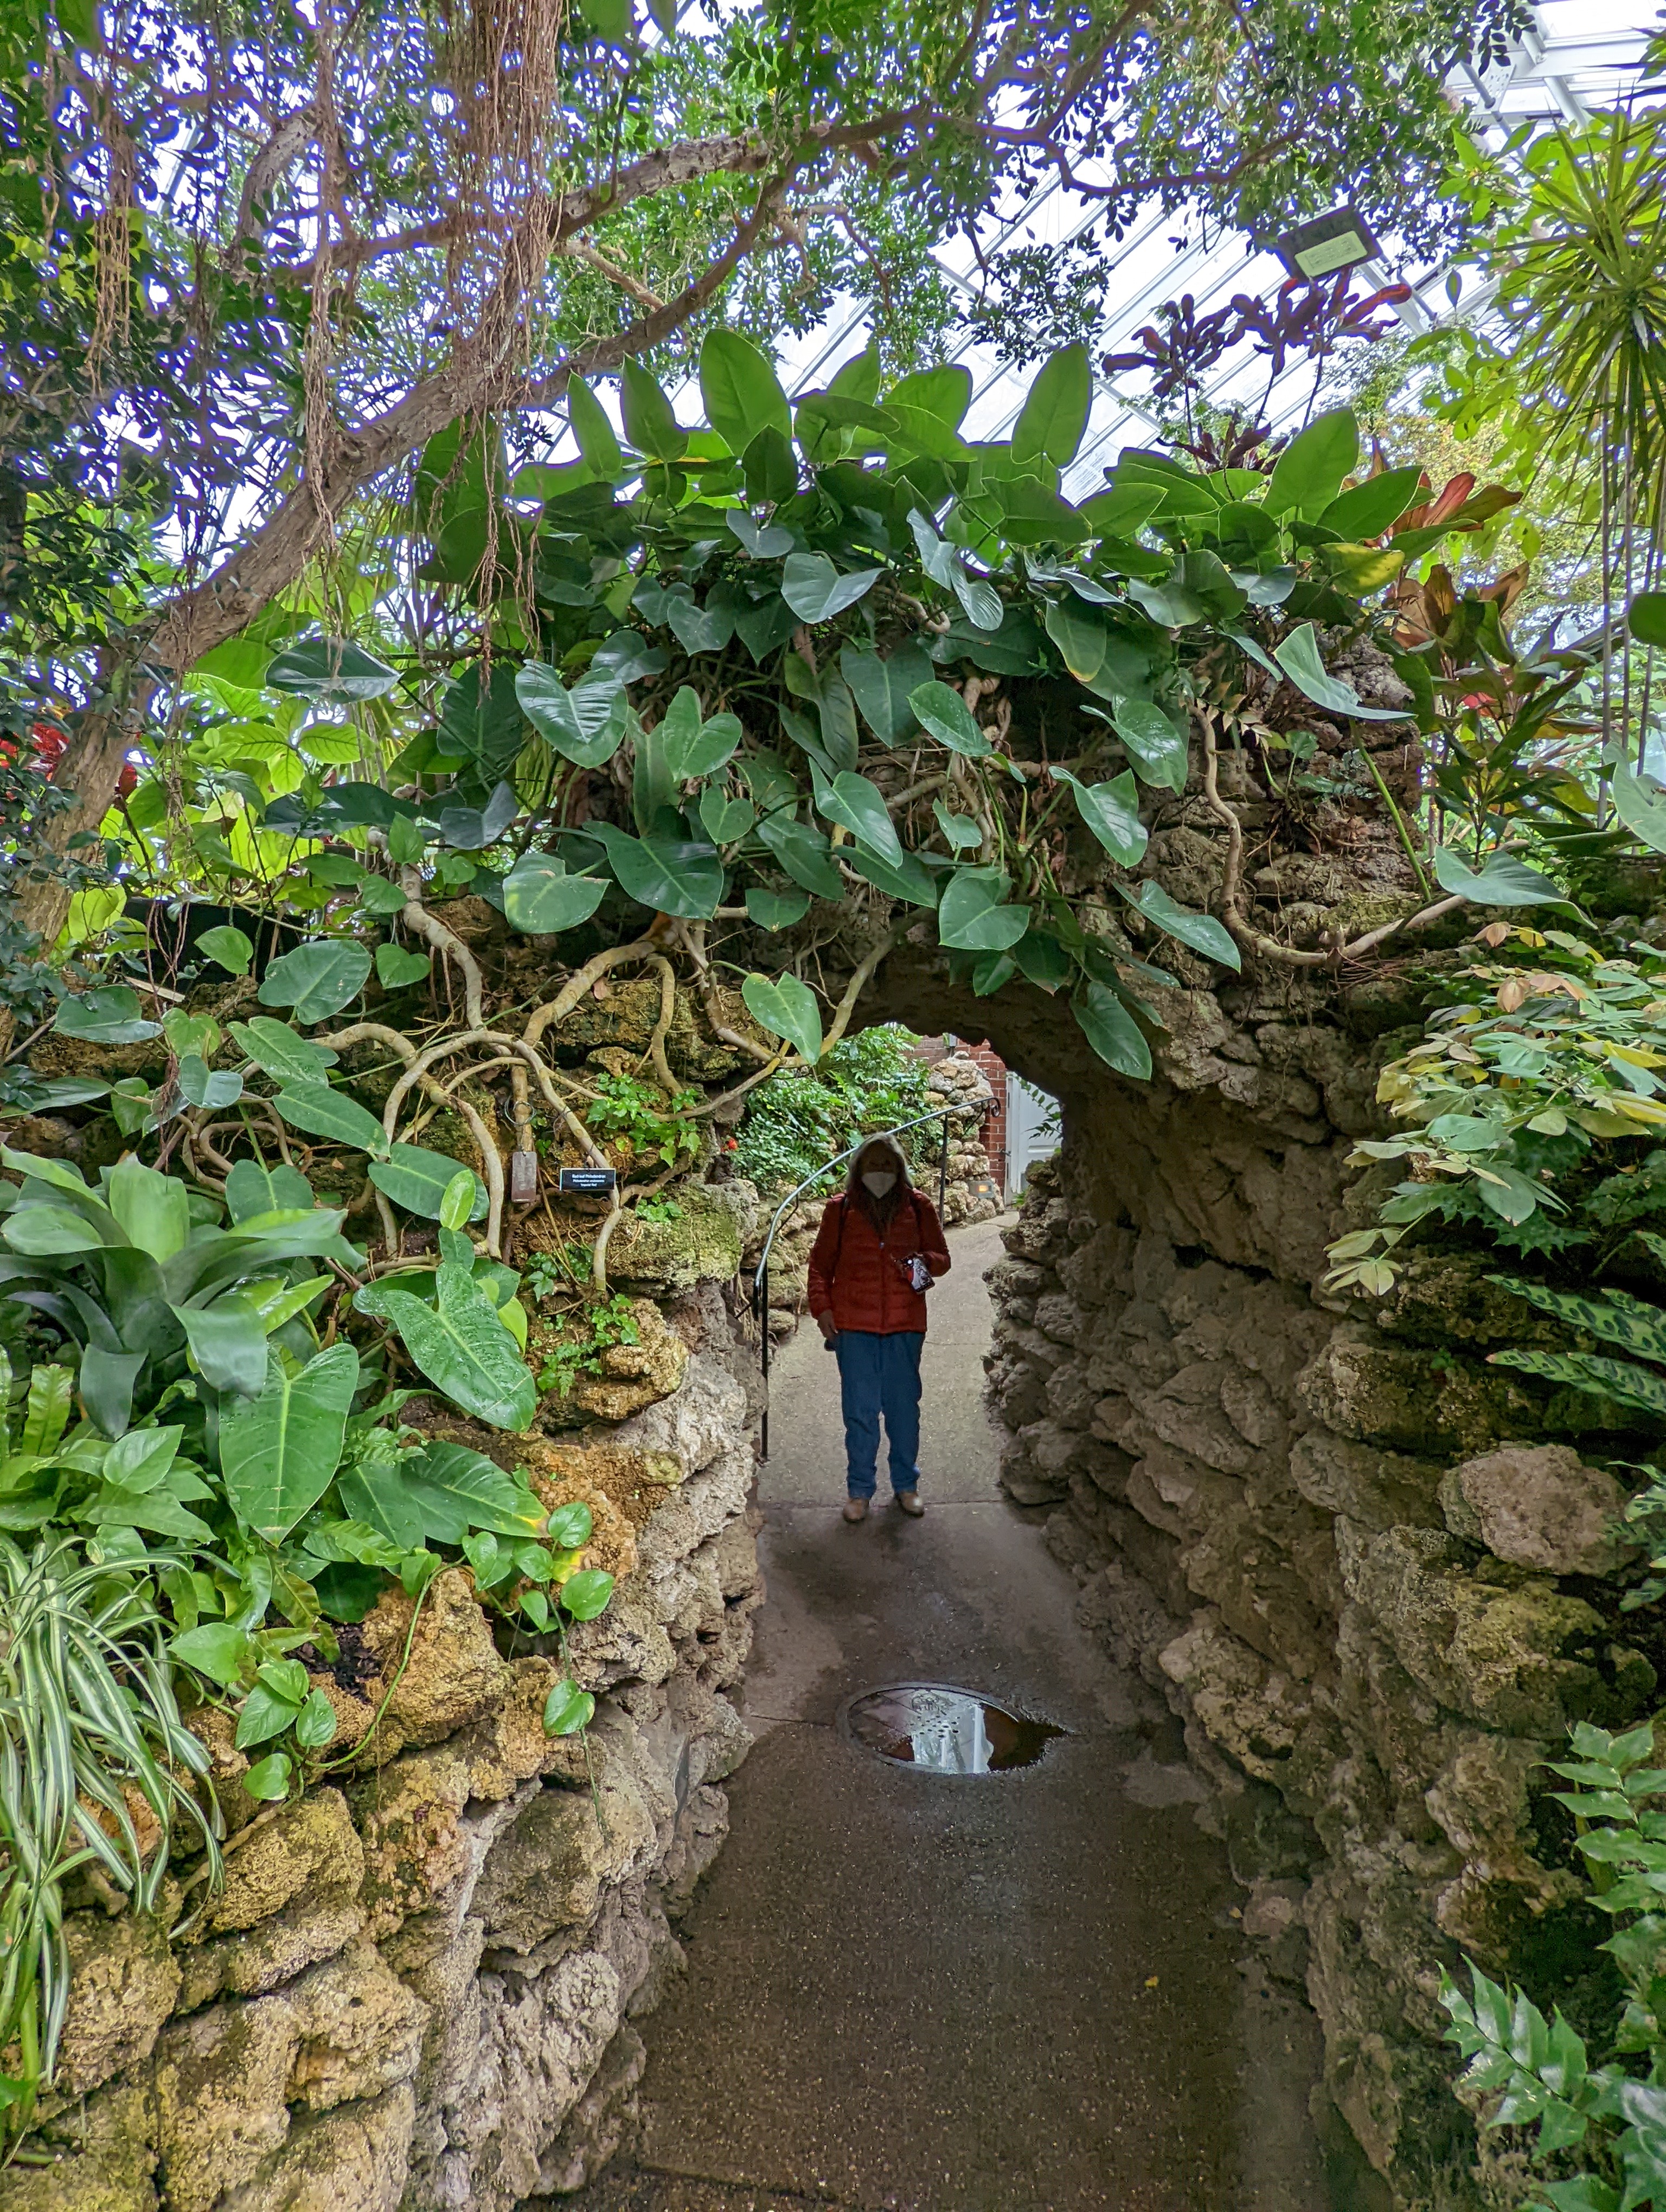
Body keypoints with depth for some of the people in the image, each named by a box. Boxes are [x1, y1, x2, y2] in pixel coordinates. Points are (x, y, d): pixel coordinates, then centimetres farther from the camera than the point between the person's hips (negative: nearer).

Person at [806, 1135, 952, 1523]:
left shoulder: (919, 1208, 5)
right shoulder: (840, 1209, 2)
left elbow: (942, 1257, 11)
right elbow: (820, 1265, 7)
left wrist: (925, 1262, -11)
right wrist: (822, 1307, -5)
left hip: (905, 1325, 1)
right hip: (854, 1326, -1)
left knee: (904, 1406, 9)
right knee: (859, 1410, 3)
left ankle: (906, 1484, 26)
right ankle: (859, 1490, 18)